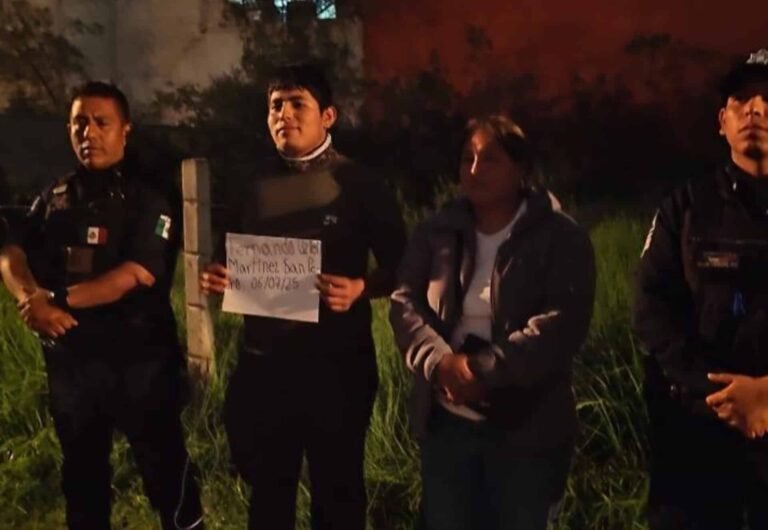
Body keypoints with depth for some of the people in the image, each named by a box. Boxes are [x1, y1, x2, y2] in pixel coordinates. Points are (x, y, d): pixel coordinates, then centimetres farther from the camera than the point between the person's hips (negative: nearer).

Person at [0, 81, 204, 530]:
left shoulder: (148, 197, -8)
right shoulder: (55, 197, 10)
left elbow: (138, 274, -19)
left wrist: (57, 298, -21)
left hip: (138, 357, -5)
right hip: (70, 357, 6)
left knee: (165, 467, 4)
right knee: (82, 470, 20)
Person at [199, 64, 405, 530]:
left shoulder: (359, 184, -4)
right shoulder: (255, 189, 8)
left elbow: (399, 269, -4)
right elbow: (231, 263, 16)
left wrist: (360, 289, -23)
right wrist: (216, 276, -6)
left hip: (336, 362, -4)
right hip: (263, 361, 4)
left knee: (338, 489, 10)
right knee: (268, 489, 17)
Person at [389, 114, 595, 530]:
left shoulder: (561, 238, -5)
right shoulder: (435, 233, 8)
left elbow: (561, 323, -16)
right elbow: (404, 303, -1)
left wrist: (483, 371, -23)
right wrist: (442, 363, -19)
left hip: (526, 428, -3)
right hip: (446, 422, 4)